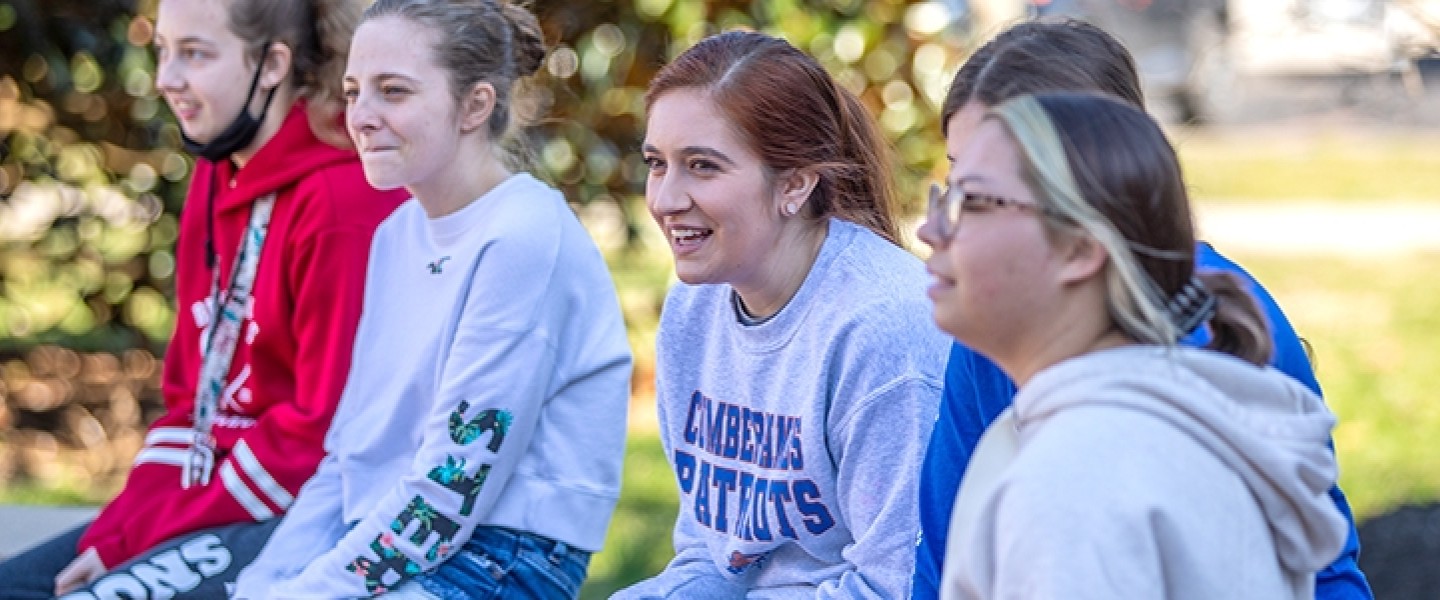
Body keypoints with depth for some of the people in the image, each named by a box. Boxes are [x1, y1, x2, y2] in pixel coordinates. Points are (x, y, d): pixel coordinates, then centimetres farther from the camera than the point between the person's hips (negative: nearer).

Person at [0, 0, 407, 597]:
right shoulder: (217, 178, 12)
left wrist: (140, 539, -14)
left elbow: (324, 430, -19)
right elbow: (189, 392, 15)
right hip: (211, 497, 9)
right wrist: (120, 530, 0)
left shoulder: (343, 203, -18)